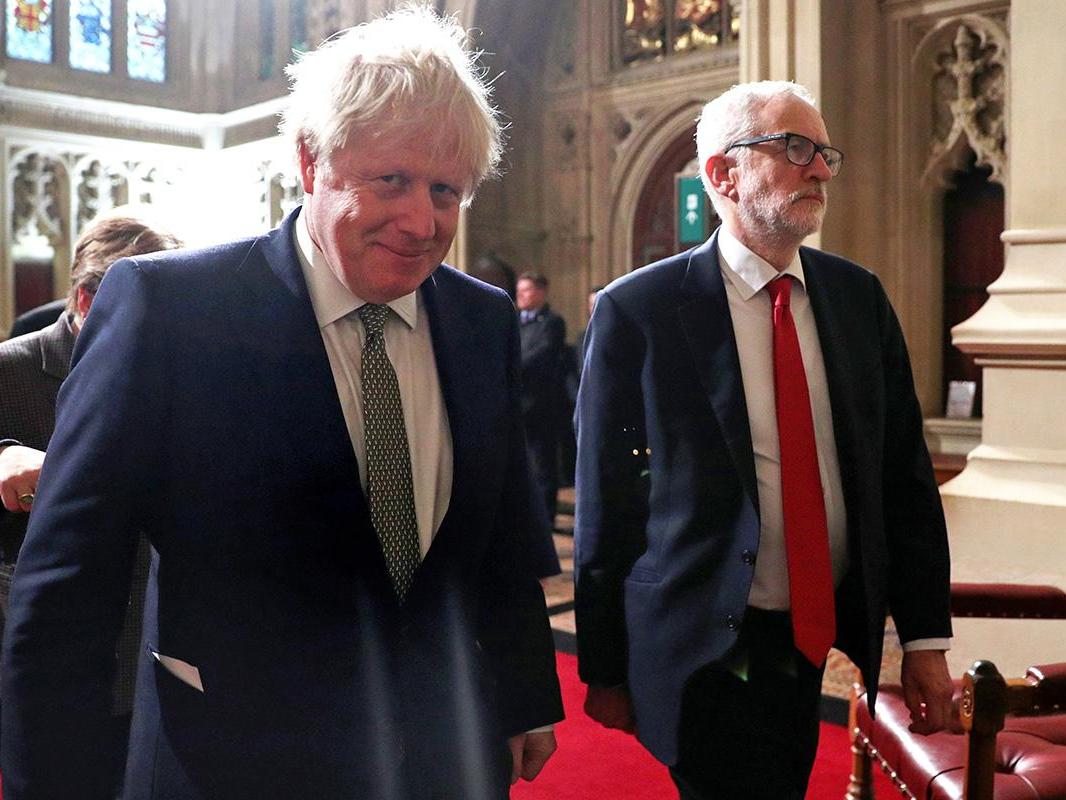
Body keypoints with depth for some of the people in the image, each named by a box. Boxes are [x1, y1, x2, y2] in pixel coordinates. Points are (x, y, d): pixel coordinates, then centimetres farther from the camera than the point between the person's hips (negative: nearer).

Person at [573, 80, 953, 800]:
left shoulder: (859, 297, 4)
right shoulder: (637, 310, -11)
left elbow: (904, 471, 6)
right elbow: (605, 500, -7)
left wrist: (925, 636, 3)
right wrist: (605, 670, -2)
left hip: (822, 637, 5)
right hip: (706, 652, -5)